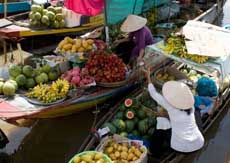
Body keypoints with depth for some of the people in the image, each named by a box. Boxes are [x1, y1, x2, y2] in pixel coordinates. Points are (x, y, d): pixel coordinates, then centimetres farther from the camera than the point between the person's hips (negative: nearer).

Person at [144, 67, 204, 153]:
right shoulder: (191, 107, -2)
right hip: (198, 144, 3)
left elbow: (154, 94, -1)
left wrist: (148, 77, 8)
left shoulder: (170, 106, -12)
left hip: (181, 147, -3)